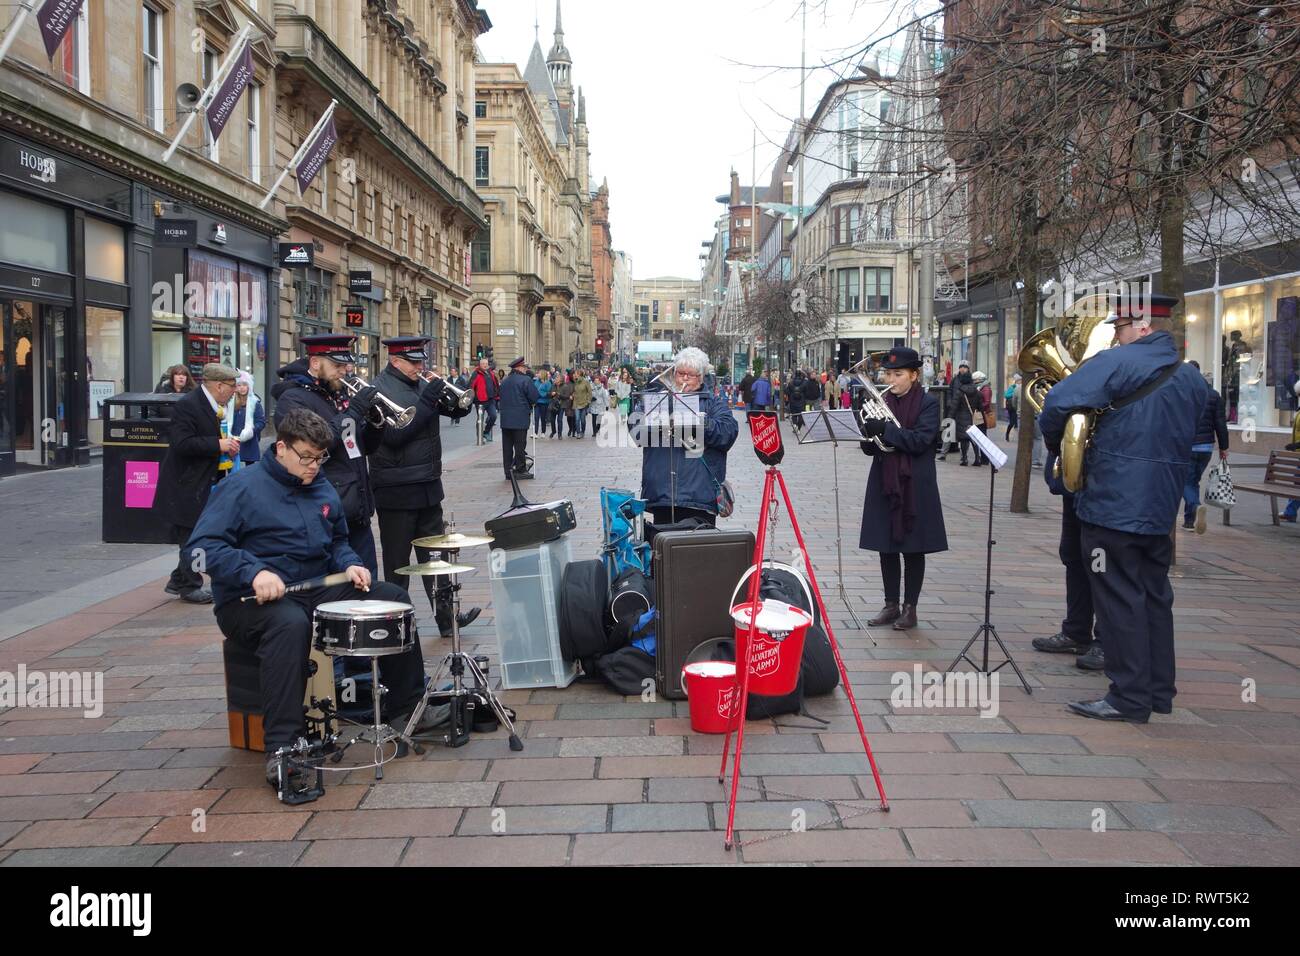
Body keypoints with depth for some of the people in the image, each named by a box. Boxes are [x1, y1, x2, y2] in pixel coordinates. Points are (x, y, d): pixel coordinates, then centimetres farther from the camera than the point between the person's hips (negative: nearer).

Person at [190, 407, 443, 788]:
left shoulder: (322, 490, 13)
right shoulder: (241, 488, -10)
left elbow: (337, 541, 26)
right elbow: (203, 544, -19)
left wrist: (349, 564, 2)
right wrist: (254, 573, -32)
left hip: (318, 591, 7)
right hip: (252, 600, -7)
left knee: (393, 598, -4)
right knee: (290, 623, -41)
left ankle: (407, 709, 6)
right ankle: (281, 748, -40)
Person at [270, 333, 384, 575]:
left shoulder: (340, 394, 16)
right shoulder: (292, 399, -8)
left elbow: (367, 446, 19)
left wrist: (375, 420, -2)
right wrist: (352, 411, -21)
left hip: (358, 512, 8)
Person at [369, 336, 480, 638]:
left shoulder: (421, 384, 10)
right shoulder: (380, 389, -13)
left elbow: (456, 411, 11)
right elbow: (394, 435, -24)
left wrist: (457, 402, -13)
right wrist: (426, 402, -24)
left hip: (427, 486, 7)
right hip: (397, 491, -7)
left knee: (434, 554, 10)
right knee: (397, 560, 5)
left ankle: (445, 614, 14)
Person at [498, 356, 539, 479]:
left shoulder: (505, 381, 12)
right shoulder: (526, 380, -9)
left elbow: (502, 397, 16)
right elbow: (534, 397, -9)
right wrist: (530, 405, 10)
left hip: (505, 418, 6)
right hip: (520, 418, -6)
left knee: (507, 445, 8)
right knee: (520, 445, 1)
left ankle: (508, 471, 11)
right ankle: (520, 470, 5)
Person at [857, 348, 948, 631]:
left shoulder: (928, 403, -4)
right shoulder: (882, 402, 9)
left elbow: (921, 440, -17)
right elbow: (870, 448, 8)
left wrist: (885, 430, -26)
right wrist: (869, 433, -15)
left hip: (914, 486, -4)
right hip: (884, 484, 4)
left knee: (913, 549, 4)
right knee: (886, 548, 8)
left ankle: (910, 607, 13)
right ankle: (891, 605, 19)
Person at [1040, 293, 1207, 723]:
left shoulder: (1118, 362, -13)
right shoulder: (1192, 379, 12)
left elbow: (1057, 403, -21)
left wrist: (1057, 445, -2)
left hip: (1113, 506, -8)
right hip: (1161, 509, 8)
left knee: (1120, 601, -2)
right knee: (1154, 597, 15)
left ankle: (1129, 699, 3)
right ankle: (1159, 691, 23)